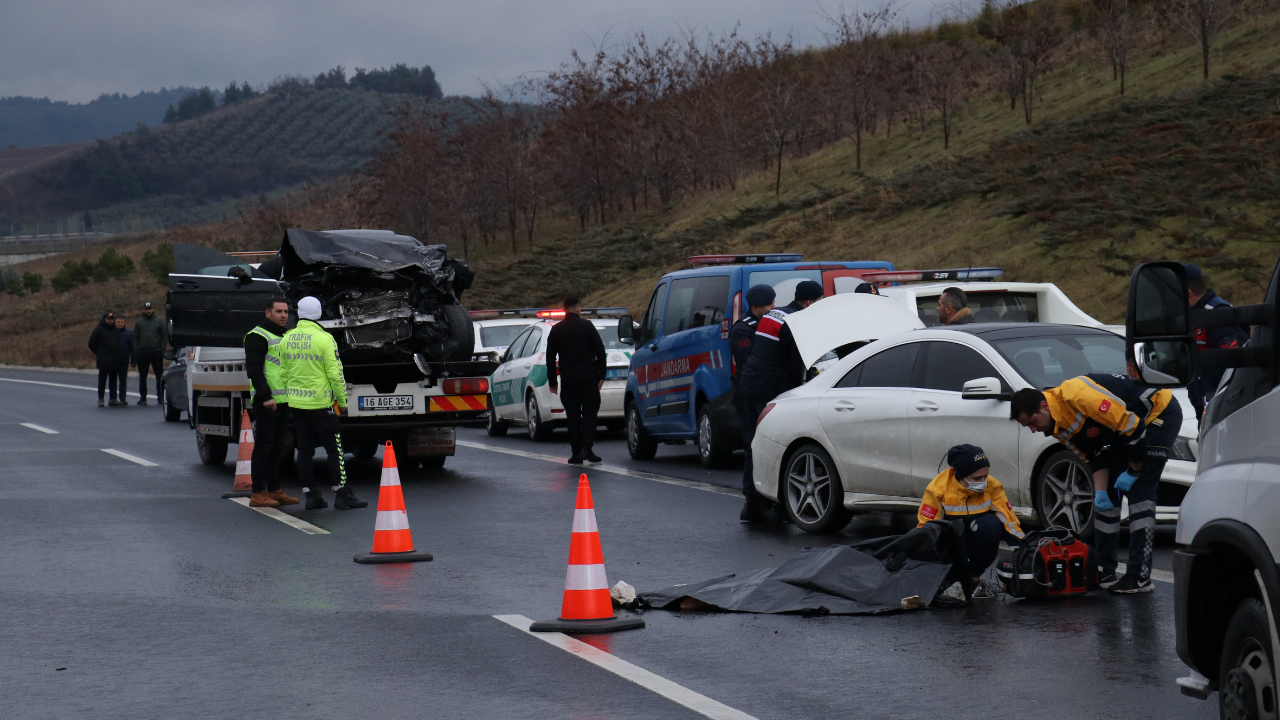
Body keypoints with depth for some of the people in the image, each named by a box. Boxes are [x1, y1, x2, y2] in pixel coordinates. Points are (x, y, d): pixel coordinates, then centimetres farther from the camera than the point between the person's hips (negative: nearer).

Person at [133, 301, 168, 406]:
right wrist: (136, 350, 0)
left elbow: (165, 336, 3)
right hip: (142, 353, 2)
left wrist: (162, 349, -7)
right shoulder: (139, 322, 11)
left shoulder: (160, 322, 5)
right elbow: (135, 337, 10)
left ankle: (160, 396, 7)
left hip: (156, 353, -2)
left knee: (159, 375, 0)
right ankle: (142, 397, 10)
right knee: (142, 376, 4)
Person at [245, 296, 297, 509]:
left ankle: (274, 490, 17)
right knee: (263, 447, -6)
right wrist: (266, 397, -22)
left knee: (277, 447, 12)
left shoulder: (285, 337, 20)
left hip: (284, 402, 9)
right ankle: (258, 494, -3)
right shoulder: (258, 337, -8)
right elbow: (254, 370, -15)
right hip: (266, 402, -9)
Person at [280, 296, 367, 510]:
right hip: (320, 403, -5)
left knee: (305, 450, 9)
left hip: (295, 403, 5)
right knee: (334, 449, 1)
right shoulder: (324, 339, -12)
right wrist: (342, 400, -3)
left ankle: (311, 495, 10)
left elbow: (283, 373, 10)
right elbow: (335, 374, -13)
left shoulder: (287, 339, 5)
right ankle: (342, 495, 0)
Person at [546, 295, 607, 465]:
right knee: (589, 412, 3)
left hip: (568, 380, 2)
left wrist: (552, 381, 14)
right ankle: (586, 449, -10)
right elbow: (600, 351, -2)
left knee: (573, 415, 5)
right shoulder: (587, 326, -2)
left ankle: (576, 453, 2)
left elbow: (550, 357, 9)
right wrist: (601, 375, 4)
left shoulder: (556, 330, 6)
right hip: (588, 378, -2)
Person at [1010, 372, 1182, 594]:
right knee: (1106, 497, 7)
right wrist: (1100, 491, -11)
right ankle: (1104, 571, 14)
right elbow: (1095, 456, 4)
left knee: (1139, 493, -14)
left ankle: (1139, 578, -14)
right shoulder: (1057, 426, -2)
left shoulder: (1078, 396, -33)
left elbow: (1133, 426, -29)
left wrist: (1133, 471, -19)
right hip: (1126, 425, 9)